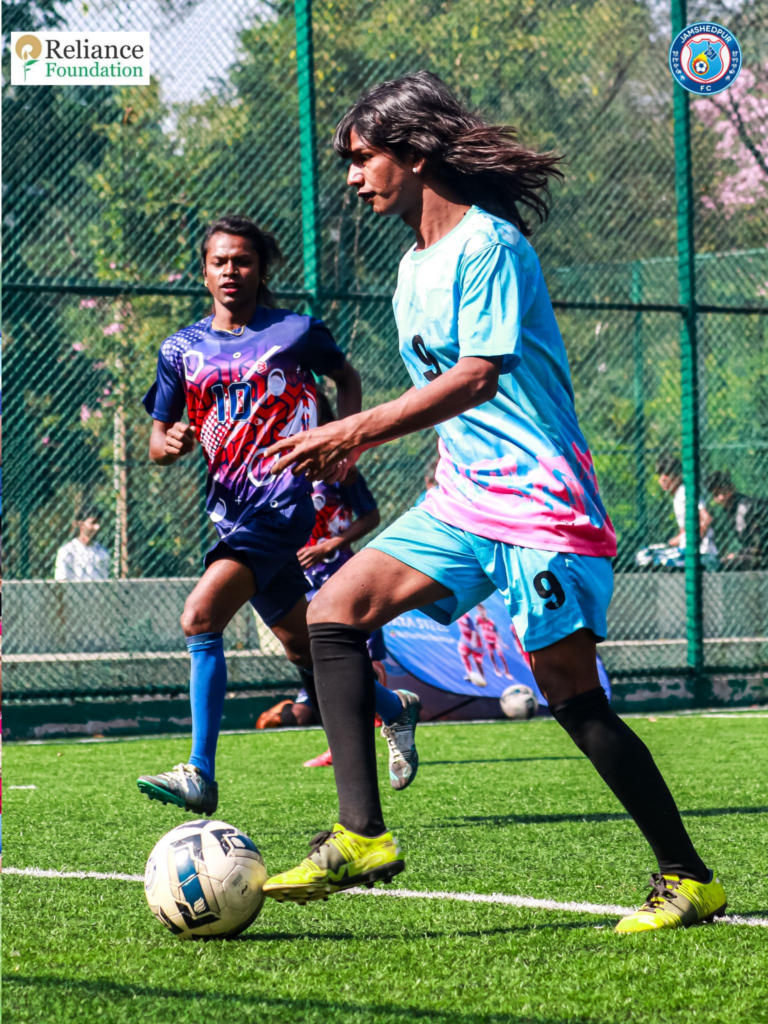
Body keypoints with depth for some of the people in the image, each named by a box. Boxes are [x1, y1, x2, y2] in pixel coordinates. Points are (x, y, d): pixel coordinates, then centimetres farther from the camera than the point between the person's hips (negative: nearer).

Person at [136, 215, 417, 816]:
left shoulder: (296, 332, 0)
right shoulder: (183, 349, 10)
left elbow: (347, 378, 18)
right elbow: (157, 438, 12)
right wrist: (168, 444, -12)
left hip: (283, 500, -6)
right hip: (231, 508, 6)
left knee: (201, 618, -24)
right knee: (303, 646, 16)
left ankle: (201, 776, -24)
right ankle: (395, 709, 42)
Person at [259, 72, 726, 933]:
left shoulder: (488, 244, -12)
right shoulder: (414, 269, 16)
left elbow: (478, 378, -21)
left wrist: (353, 433, -25)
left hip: (539, 503, -9)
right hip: (464, 501, 9)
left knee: (573, 695, -7)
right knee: (333, 610, -6)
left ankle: (688, 880, 5)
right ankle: (360, 836, -9)